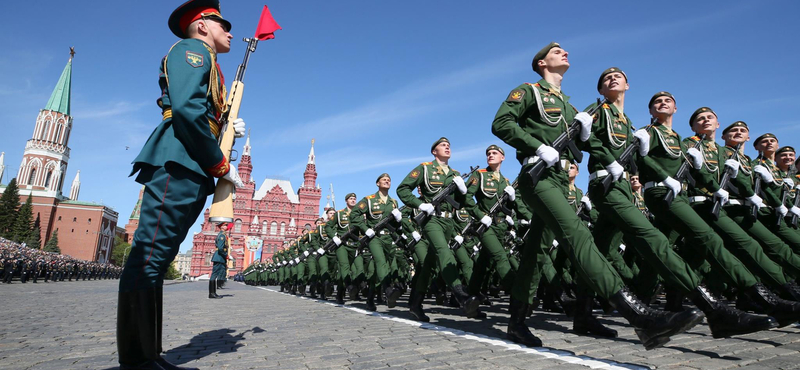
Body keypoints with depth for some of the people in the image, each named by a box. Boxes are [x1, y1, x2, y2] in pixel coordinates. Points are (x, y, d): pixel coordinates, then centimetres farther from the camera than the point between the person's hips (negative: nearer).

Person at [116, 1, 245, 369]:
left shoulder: (209, 68, 32)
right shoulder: (192, 49, 3)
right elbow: (187, 109, -15)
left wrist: (230, 130, 13)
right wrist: (222, 166, -12)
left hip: (192, 173, 10)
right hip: (177, 163, -10)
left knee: (157, 258, 6)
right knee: (150, 255, -11)